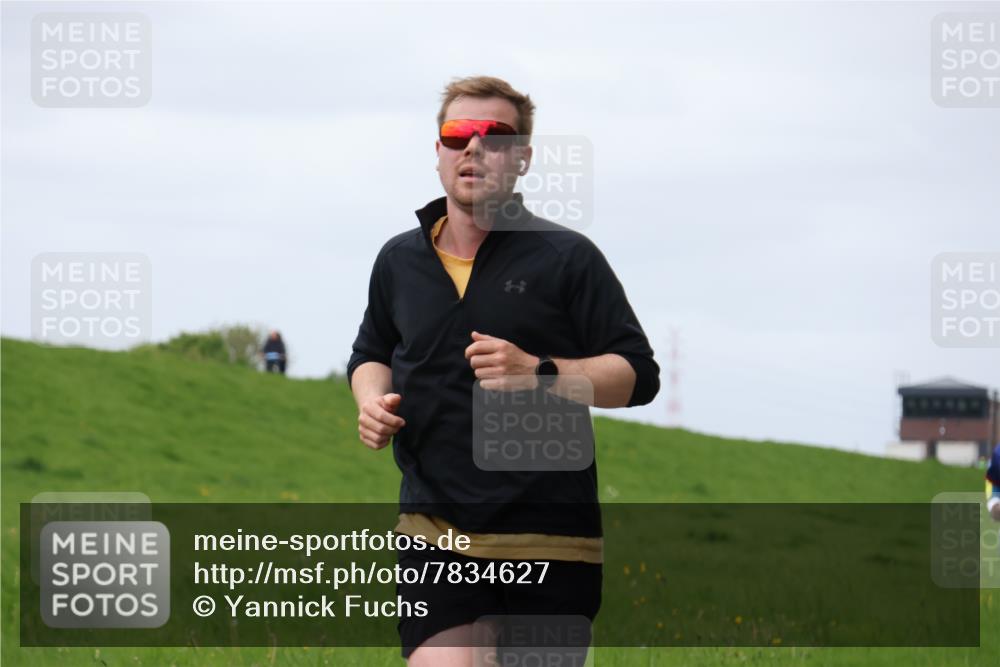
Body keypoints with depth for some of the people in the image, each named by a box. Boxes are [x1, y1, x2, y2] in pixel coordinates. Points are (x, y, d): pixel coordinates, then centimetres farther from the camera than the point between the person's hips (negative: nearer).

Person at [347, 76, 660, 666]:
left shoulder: (568, 257, -1)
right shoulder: (399, 260, 13)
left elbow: (638, 375, -4)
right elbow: (370, 353, 30)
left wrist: (537, 373, -19)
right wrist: (372, 398, 7)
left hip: (550, 537, -2)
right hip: (435, 529, 2)